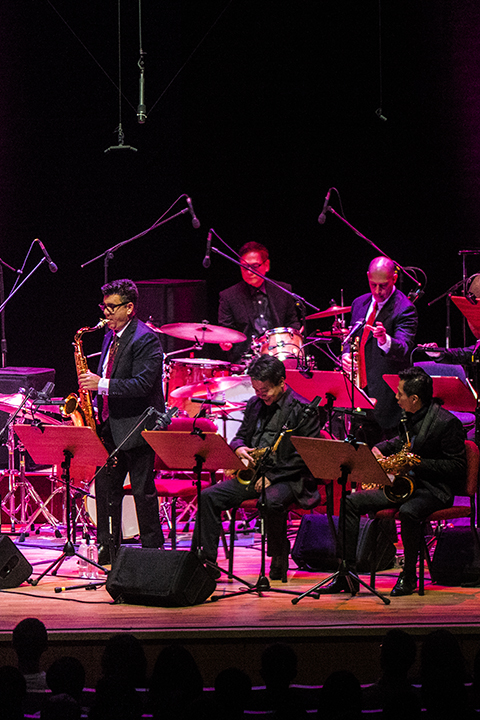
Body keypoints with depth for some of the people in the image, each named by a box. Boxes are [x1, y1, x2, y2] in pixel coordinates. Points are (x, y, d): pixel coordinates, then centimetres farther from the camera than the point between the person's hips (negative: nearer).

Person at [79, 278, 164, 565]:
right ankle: (107, 548, 16)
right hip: (111, 427, 8)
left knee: (143, 490, -2)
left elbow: (142, 384, -22)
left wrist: (102, 385, -24)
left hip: (136, 426, -8)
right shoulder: (110, 337, 14)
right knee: (105, 486, 9)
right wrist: (92, 385, 6)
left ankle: (153, 549, 7)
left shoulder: (146, 339, -13)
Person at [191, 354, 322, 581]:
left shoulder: (303, 410, -7)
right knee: (208, 496, -13)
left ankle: (279, 561, -16)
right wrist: (239, 448, -3)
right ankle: (205, 561, -11)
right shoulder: (254, 404, 15)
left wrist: (272, 476, -18)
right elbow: (240, 436, 24)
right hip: (251, 475, 7)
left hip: (286, 478, -7)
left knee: (271, 502, -39)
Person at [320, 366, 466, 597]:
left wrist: (419, 463, -23)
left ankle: (409, 576, -17)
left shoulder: (447, 423, -15)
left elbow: (457, 467, -16)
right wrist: (379, 448, 12)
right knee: (351, 502, -4)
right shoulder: (409, 416, 9)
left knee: (408, 512, -40)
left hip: (433, 490, -8)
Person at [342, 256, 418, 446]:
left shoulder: (404, 309, -10)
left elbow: (404, 350, -23)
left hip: (386, 394, -7)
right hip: (359, 391, 7)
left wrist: (385, 340, -44)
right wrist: (346, 355, 0)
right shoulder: (360, 303, 13)